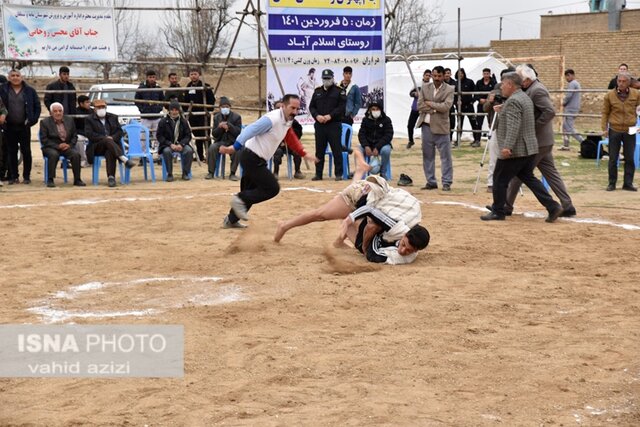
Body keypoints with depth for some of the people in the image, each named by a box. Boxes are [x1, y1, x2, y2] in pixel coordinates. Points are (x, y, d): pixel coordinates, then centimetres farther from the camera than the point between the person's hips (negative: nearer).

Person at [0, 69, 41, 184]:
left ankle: (26, 176, 9)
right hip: (9, 127, 1)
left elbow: (37, 106, 6)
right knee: (11, 152, 5)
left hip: (24, 126, -1)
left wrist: (33, 119, -4)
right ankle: (13, 176, 12)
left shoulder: (29, 91, 2)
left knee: (26, 151, 1)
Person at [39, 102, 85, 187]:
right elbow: (44, 140, -8)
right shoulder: (45, 122, -2)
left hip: (67, 146, 3)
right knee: (54, 155, -36)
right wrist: (58, 146, -18)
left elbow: (74, 136, 12)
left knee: (76, 154, -26)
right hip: (51, 147, -3)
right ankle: (50, 180, -27)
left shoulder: (69, 120, 9)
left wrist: (70, 145, -8)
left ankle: (77, 179, -17)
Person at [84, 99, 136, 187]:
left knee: (110, 152, -35)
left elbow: (120, 131, 12)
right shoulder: (89, 119, 10)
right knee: (107, 140, -35)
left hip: (112, 143, 2)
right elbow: (89, 134, -5)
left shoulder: (113, 117, 20)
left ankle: (111, 177, -41)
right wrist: (104, 138, -16)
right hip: (97, 147, -2)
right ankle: (124, 159, -47)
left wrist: (113, 138, -10)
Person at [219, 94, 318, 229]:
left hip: (258, 161, 10)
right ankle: (240, 200, -6)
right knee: (272, 188, -11)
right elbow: (250, 130, -28)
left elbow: (291, 139, 26)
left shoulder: (287, 121, 8)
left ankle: (231, 220, 26)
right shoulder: (272, 119, -22)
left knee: (250, 192, 16)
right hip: (252, 159, -10)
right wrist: (233, 148, -36)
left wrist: (304, 154, 27)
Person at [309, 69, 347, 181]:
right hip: (319, 125, 4)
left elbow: (342, 107, -8)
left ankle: (339, 174, 1)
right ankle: (318, 174, 13)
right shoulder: (317, 91, 14)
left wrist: (330, 116, -16)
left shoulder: (339, 91, 1)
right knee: (319, 150, 7)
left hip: (334, 124, -4)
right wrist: (317, 116, -7)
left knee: (337, 150, -3)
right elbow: (311, 106, 12)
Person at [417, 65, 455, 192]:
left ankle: (446, 182, 4)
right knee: (427, 155, 9)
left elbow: (446, 106, -18)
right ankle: (431, 182, 17)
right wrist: (435, 109, -13)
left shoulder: (449, 89, -4)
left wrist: (430, 103, -11)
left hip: (441, 127, -4)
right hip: (426, 125, 4)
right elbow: (419, 106, -3)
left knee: (445, 156, -1)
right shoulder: (425, 87, 6)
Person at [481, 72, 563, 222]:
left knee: (500, 180, 2)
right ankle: (553, 207, 7)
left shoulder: (513, 101, -17)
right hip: (529, 148, 10)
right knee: (528, 177, 14)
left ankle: (498, 212, 11)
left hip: (514, 151, -10)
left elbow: (513, 126, -27)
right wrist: (503, 109, 31)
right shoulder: (525, 97, 15)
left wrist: (507, 146, -32)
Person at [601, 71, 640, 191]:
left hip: (630, 131, 1)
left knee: (629, 159, 6)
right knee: (613, 159, 5)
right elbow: (605, 113, 3)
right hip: (614, 130, -1)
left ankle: (628, 183, 14)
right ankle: (612, 183, 15)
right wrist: (604, 128, -3)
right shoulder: (610, 95, -2)